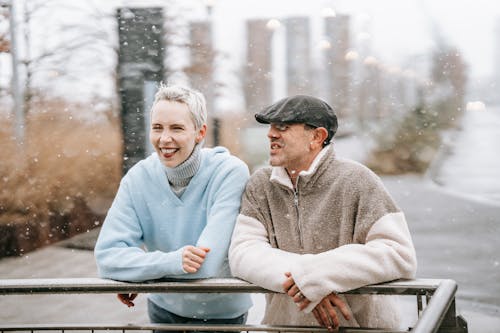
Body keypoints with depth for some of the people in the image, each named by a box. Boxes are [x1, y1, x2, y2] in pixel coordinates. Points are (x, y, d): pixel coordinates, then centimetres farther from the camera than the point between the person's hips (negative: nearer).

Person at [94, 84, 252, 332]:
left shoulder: (230, 173, -23)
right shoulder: (138, 178, -11)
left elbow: (206, 266, -29)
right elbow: (107, 256, -18)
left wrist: (139, 271, -18)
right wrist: (171, 261, -33)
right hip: (164, 309, 3)